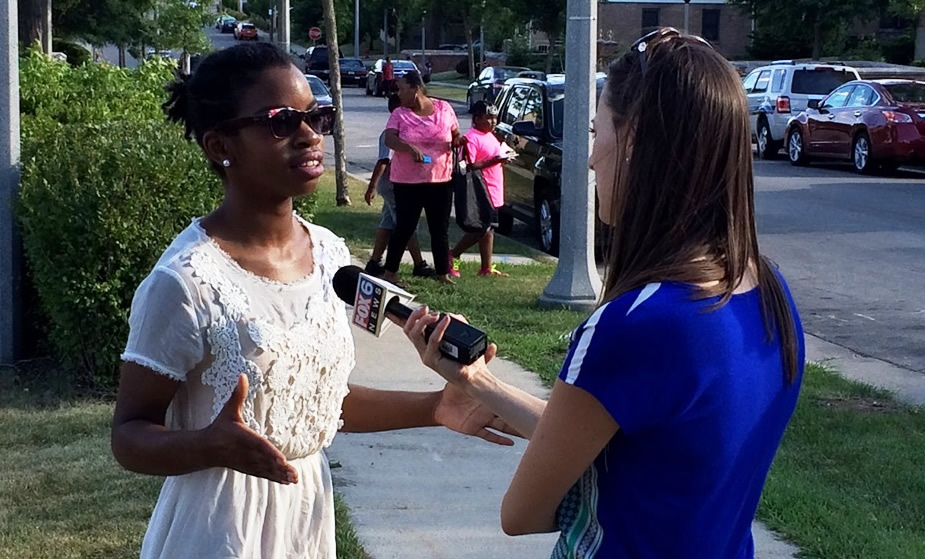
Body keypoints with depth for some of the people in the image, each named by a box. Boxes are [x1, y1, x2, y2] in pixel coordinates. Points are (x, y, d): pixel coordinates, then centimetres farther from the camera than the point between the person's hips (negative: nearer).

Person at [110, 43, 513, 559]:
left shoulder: (329, 254, -1)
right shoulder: (187, 281, -21)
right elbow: (131, 435, -15)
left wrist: (432, 408, 3)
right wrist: (213, 444, -33)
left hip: (309, 515, 6)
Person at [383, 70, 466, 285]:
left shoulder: (444, 109, 2)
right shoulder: (400, 114, -2)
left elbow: (455, 136, 13)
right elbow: (389, 139, -16)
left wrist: (458, 140, -12)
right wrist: (410, 148, -33)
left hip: (440, 180, 1)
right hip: (407, 181, -1)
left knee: (440, 229, 8)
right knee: (405, 227, 3)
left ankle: (443, 274, 17)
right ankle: (390, 272, 15)